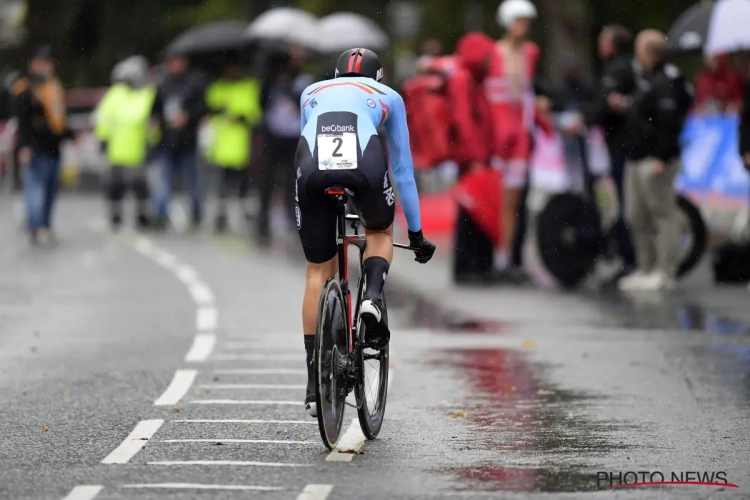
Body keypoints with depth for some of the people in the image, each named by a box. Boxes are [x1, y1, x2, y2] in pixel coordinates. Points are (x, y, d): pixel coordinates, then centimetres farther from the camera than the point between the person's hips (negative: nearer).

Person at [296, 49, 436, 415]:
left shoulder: (312, 93, 39)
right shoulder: (388, 97, 34)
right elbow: (403, 169, 39)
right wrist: (415, 232, 46)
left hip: (313, 163, 1)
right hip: (363, 159, -1)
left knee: (318, 272, 15)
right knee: (380, 234, 32)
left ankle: (314, 386, 14)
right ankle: (372, 297, 1)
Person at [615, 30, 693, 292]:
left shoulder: (664, 83, -16)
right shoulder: (648, 79, 16)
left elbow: (669, 122, -21)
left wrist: (662, 158, -24)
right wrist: (626, 106, 13)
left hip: (655, 161, -11)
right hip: (637, 160, 11)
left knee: (663, 214, -6)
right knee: (636, 216, 14)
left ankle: (665, 272, -4)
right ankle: (647, 269, 22)